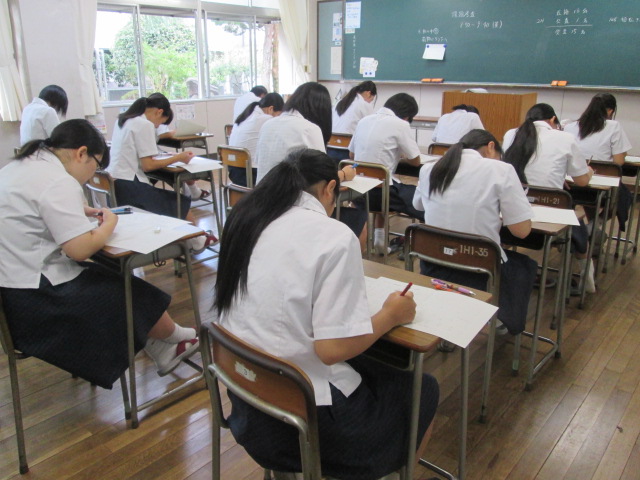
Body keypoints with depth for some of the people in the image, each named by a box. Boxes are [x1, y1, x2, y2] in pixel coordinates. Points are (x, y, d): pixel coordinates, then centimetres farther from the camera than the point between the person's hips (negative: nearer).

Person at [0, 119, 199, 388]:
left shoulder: (24, 164, 9)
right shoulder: (58, 182, -23)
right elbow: (81, 249, -27)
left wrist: (78, 212, 11)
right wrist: (109, 223, -8)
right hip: (32, 297, -10)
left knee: (114, 280, 14)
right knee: (134, 295, 4)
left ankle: (162, 351, 21)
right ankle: (175, 338, 29)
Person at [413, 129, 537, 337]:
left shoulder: (429, 169, 1)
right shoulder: (501, 170, -11)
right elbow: (522, 230, -11)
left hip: (433, 269, 5)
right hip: (480, 273, -4)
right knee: (526, 264, 28)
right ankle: (508, 321, 39)